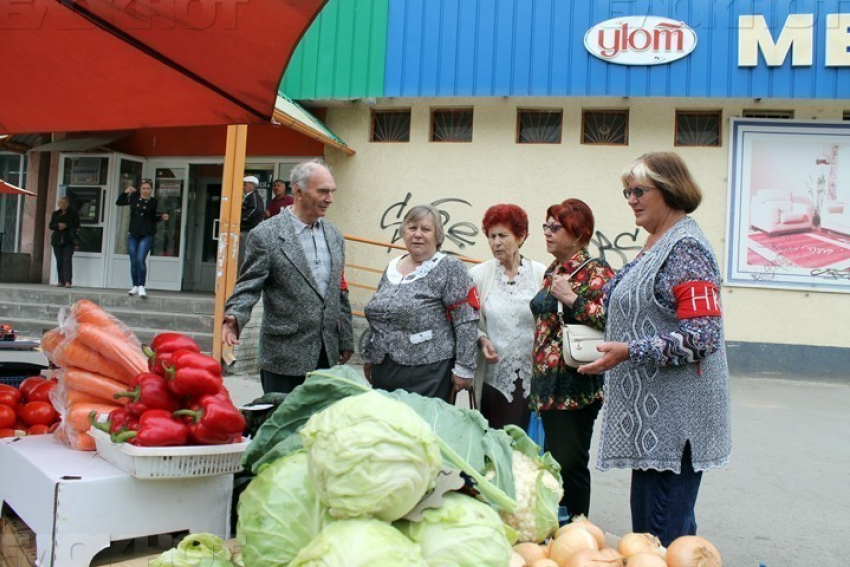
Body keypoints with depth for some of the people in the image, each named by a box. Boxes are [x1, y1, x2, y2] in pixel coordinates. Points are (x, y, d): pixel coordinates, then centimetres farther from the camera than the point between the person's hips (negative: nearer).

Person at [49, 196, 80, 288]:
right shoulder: (55, 214, 14)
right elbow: (51, 225, 8)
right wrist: (58, 225, -12)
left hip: (68, 240, -4)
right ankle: (60, 281, 10)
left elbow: (76, 225, -3)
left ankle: (67, 281, -18)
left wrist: (66, 226, -16)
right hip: (57, 240, 4)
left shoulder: (73, 214, 4)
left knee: (67, 260, -13)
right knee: (59, 261, 5)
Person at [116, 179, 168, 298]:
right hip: (132, 234, 3)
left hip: (147, 235, -3)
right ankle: (135, 286, 21)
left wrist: (162, 217, -5)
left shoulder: (154, 202, 1)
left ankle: (141, 286, -11)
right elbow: (118, 203, 14)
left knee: (140, 260, -17)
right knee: (133, 262, 8)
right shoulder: (134, 197, 6)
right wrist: (125, 192, 2)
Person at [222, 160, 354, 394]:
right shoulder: (265, 235, -7)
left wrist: (346, 340, 14)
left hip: (327, 354, 5)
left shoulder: (334, 235, 10)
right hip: (285, 356, -5)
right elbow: (248, 286, -9)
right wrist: (235, 316, -28)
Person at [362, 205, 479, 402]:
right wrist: (369, 356, 19)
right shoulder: (392, 267, 11)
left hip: (427, 373, -6)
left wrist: (463, 368, -14)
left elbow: (466, 322, -12)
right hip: (384, 370, 6)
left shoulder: (449, 268, -8)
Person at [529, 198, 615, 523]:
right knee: (554, 460, 16)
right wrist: (538, 372, 23)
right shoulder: (552, 270, 15)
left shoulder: (595, 271, -11)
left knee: (570, 463, -3)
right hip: (548, 382, 9)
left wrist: (570, 297, -23)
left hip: (576, 386, -9)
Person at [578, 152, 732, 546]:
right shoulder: (655, 245, 15)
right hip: (650, 413, 10)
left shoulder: (685, 248, -15)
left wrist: (630, 351, -24)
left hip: (674, 418, -10)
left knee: (664, 531, -2)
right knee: (646, 520, 17)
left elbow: (703, 335, -23)